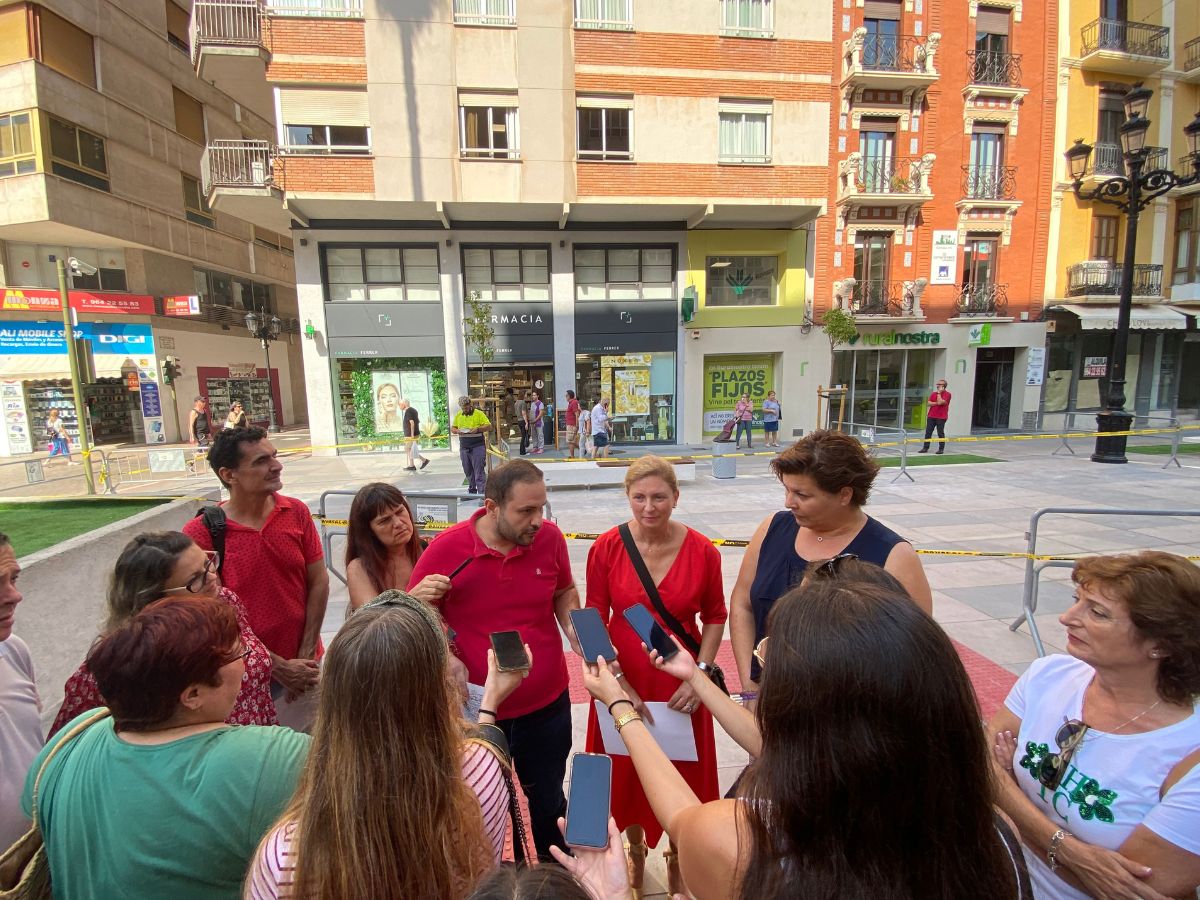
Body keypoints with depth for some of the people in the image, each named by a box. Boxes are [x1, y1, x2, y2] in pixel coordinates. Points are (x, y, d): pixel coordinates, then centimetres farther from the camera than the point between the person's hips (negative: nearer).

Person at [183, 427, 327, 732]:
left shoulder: (297, 512, -4)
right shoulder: (200, 533, -14)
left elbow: (318, 581, -1)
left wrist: (306, 655, -6)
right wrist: (278, 666, -10)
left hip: (304, 669, 3)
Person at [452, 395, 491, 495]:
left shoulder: (479, 413, -2)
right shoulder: (458, 415, 12)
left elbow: (489, 425, -4)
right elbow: (452, 428, 16)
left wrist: (478, 429, -20)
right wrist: (457, 431, -7)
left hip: (478, 446, -5)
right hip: (464, 447, 5)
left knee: (479, 471, -7)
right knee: (468, 471, 12)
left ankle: (481, 493, -6)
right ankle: (472, 490, 25)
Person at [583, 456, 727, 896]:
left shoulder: (702, 551, -14)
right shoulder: (606, 547, -14)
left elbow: (715, 617, 0)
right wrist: (618, 682, -13)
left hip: (679, 686, 0)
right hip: (624, 682, 1)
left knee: (681, 776, 18)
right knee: (627, 772, 20)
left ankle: (676, 855, 50)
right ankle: (635, 849, 52)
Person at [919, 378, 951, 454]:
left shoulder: (947, 394, -4)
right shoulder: (933, 393, 13)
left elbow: (940, 402, -18)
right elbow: (929, 403, 3)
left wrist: (939, 393, -9)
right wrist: (936, 403, -12)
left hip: (941, 417, -5)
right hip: (931, 416, 5)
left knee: (940, 433, 0)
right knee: (928, 432, 3)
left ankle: (941, 449, 8)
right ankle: (925, 448, 7)